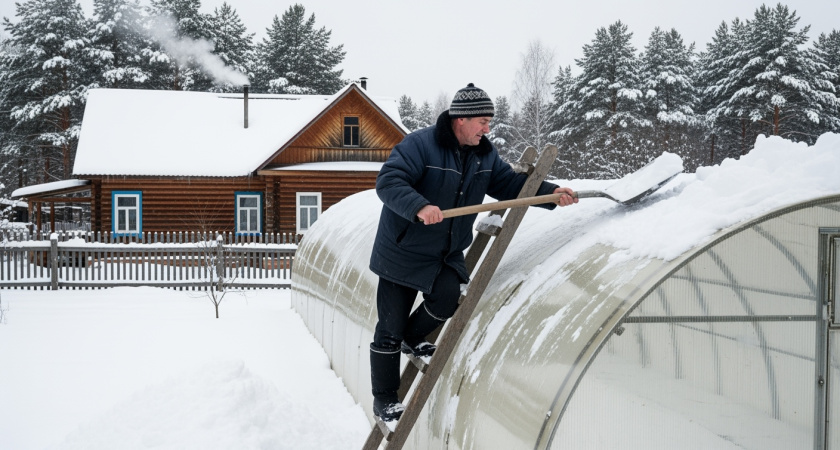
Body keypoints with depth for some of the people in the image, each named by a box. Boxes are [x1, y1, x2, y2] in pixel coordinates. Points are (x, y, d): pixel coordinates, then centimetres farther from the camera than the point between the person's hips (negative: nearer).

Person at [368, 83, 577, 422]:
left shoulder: (484, 154, 3)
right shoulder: (420, 145, -20)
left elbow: (509, 183, 6)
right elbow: (388, 182, -29)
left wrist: (550, 192, -10)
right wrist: (419, 207, -45)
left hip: (447, 254, 5)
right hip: (403, 252, -5)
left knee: (448, 297, -21)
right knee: (390, 327, 1)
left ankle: (412, 340, 14)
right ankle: (384, 400, 18)